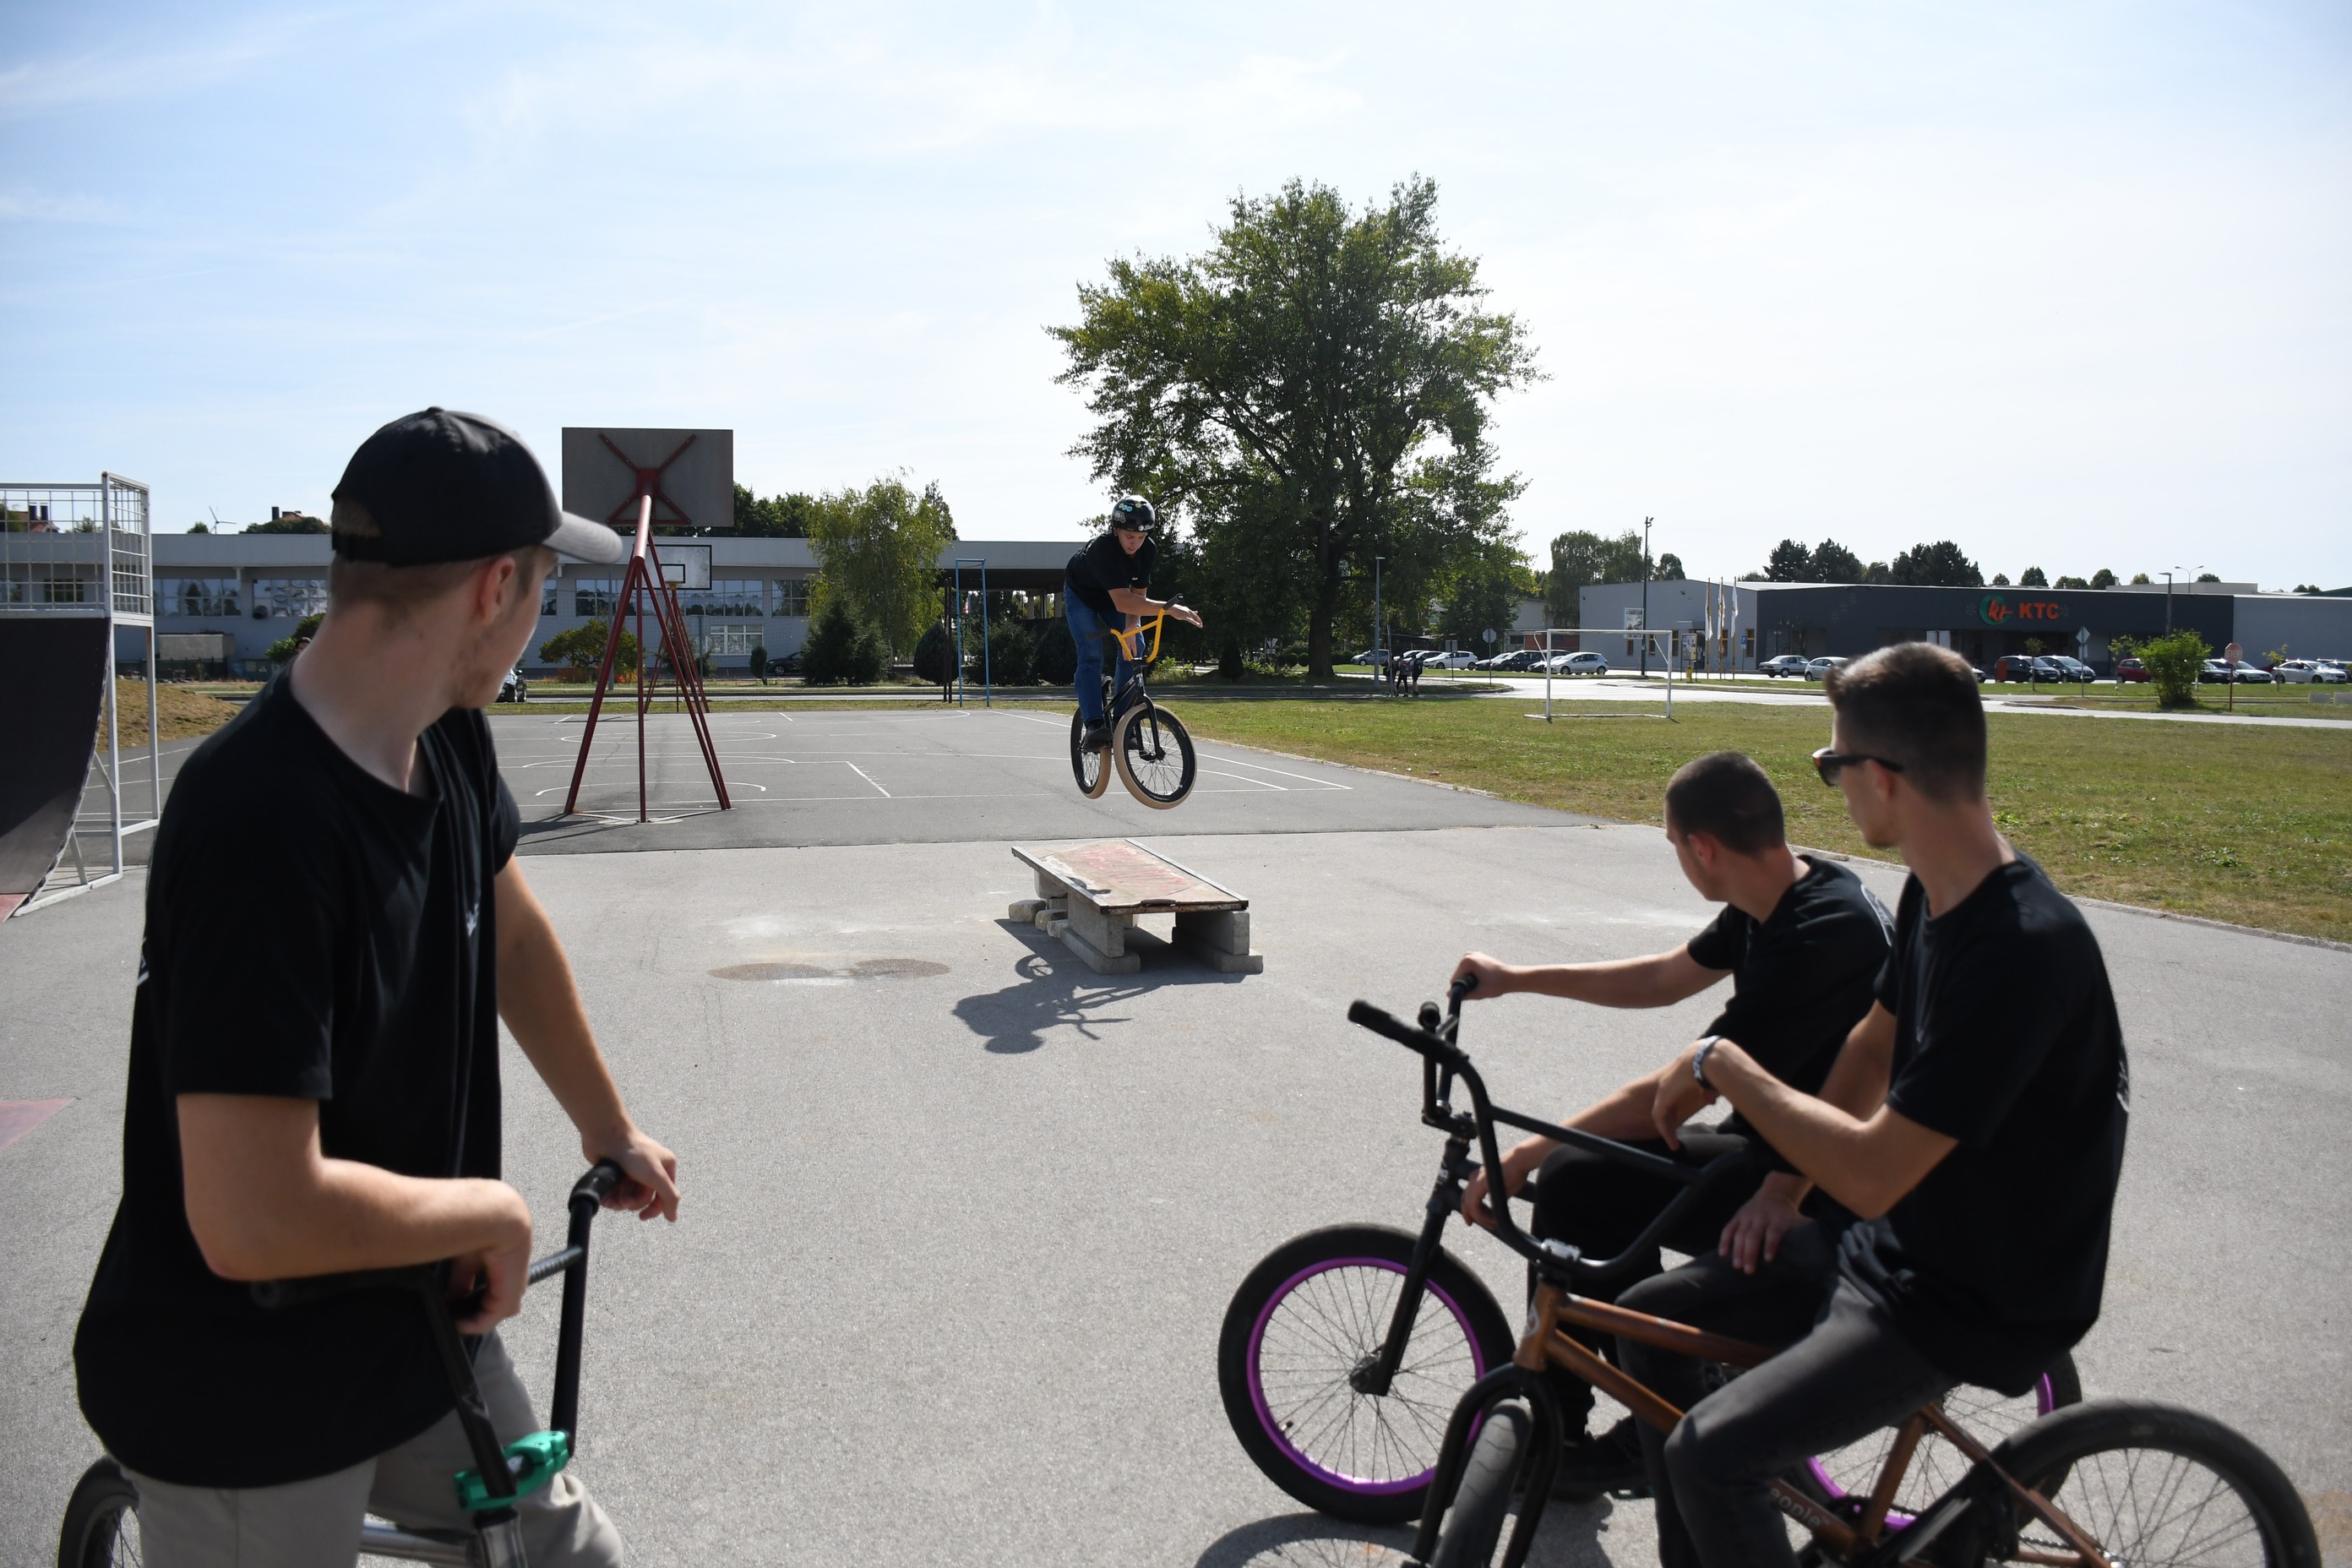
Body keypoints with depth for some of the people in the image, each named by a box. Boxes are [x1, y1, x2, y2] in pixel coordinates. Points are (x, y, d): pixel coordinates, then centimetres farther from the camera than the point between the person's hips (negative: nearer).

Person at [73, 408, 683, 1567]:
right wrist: (491, 1210, -19)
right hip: (246, 1399, -7)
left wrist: (608, 1129, 21)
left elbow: (514, 937, 12)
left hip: (417, 1322, 7)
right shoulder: (264, 825, -31)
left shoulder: (450, 742, -6)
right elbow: (254, 1218, -34)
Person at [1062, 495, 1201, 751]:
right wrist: (1168, 608, -61)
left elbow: (1138, 595, -21)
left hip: (1116, 596, 5)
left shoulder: (1149, 550, -25)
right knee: (1091, 656, -20)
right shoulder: (1103, 547, -43)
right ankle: (1094, 725, -25)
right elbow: (1123, 603, -53)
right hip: (1081, 595, -5)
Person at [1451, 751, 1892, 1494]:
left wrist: (1528, 1154, -17)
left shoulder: (1820, 937, -28)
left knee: (1574, 1185, -16)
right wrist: (1516, 979, 17)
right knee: (1607, 1162, 9)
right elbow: (1665, 978, 16)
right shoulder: (1793, 888, 1)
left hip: (1816, 1186, -10)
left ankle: (1555, 1429, 2)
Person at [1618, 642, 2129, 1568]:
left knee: (1711, 1453, -23)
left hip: (1974, 1308, -9)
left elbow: (1871, 1173, -31)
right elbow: (1872, 1048, 16)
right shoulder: (1934, 894, 0)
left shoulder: (2025, 949, -30)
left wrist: (1725, 1066, -19)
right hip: (1893, 1246, 9)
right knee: (1647, 1318, 10)